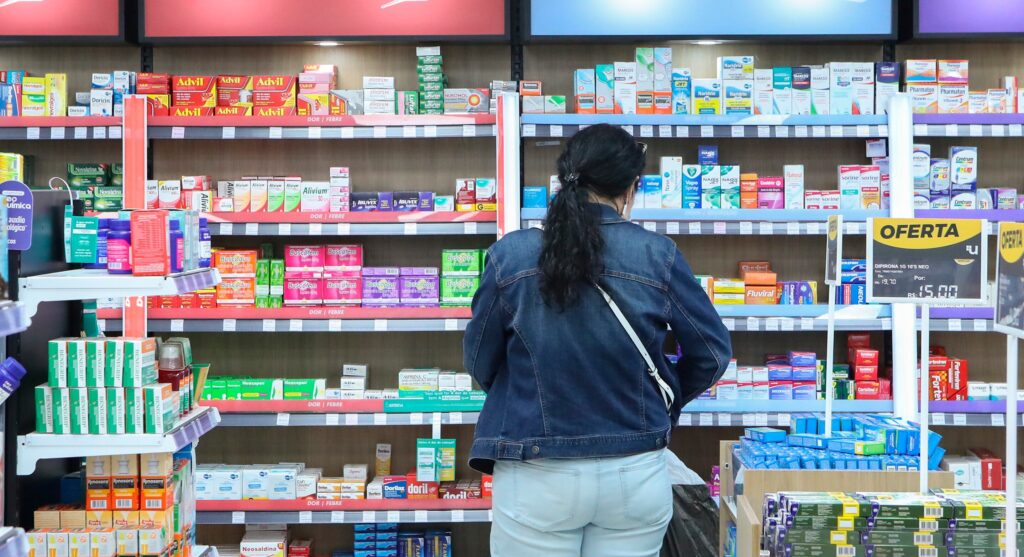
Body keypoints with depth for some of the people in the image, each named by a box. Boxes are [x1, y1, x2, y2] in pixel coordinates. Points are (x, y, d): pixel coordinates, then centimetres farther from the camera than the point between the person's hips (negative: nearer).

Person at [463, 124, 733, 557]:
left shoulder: (510, 255, -8)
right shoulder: (658, 256, -7)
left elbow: (480, 363, 2)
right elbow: (713, 352, 2)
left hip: (538, 479, 0)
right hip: (636, 476, 1)